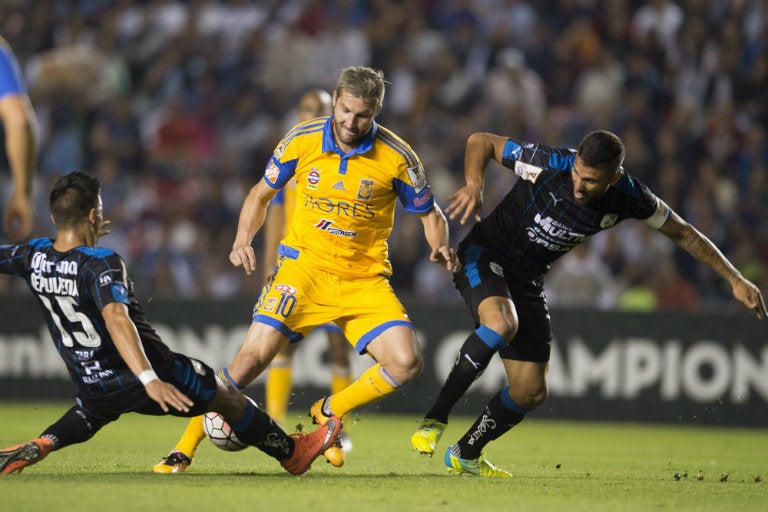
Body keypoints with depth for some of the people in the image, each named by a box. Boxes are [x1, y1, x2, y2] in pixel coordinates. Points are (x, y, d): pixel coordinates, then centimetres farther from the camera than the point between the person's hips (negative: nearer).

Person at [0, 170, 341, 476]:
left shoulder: (34, 256, -6)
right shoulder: (100, 264, -25)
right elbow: (116, 318, -41)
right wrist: (149, 379, -50)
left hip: (92, 385, 6)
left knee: (88, 415, 40)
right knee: (227, 397, 18)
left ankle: (39, 446, 9)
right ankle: (292, 453, 34)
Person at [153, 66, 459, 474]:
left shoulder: (396, 157, -9)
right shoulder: (301, 141, -5)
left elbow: (430, 214, 5)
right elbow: (261, 194, 10)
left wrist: (439, 246, -17)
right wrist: (243, 240, -7)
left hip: (365, 279, 1)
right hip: (304, 265, -1)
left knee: (406, 363, -19)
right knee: (253, 356, -18)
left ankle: (328, 413, 9)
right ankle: (183, 451, -7)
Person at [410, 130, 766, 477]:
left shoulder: (628, 196, -15)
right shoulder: (549, 165, -26)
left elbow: (683, 233, 0)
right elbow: (481, 142, -14)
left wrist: (735, 280, -2)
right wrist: (474, 185, -33)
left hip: (527, 280, 5)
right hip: (484, 255, -5)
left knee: (531, 391, 3)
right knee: (502, 323, -37)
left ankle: (465, 455, 27)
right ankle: (434, 421, -26)